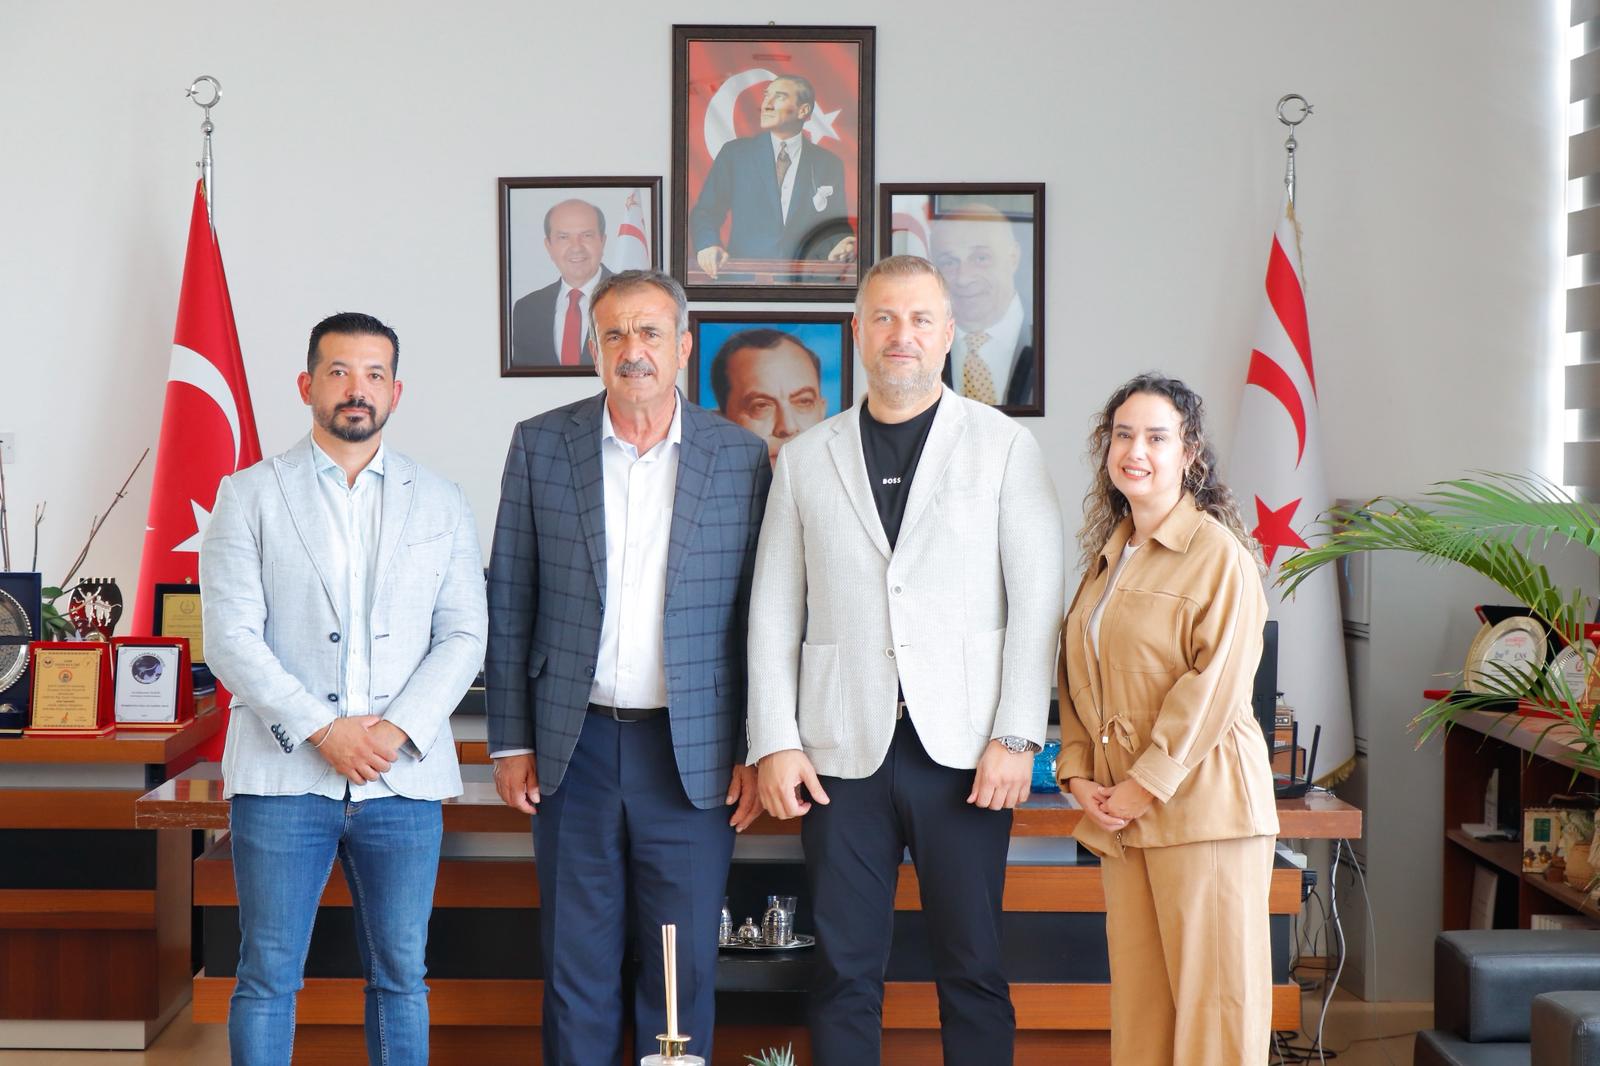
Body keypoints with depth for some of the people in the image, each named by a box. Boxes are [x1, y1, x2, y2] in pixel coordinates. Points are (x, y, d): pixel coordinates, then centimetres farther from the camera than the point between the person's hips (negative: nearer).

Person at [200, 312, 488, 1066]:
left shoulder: (441, 504, 11)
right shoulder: (250, 495, 5)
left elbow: (464, 636, 5)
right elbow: (229, 637, -4)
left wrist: (398, 729, -10)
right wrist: (321, 731, -13)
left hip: (403, 778, 2)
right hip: (283, 776, -2)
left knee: (400, 976, 7)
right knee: (268, 977, 1)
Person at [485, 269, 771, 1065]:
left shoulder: (741, 457, 1)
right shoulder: (541, 446, 2)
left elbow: (759, 613, 3)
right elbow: (508, 603, 4)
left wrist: (756, 751, -1)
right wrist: (511, 741, 1)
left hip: (692, 754, 0)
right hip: (575, 747, 1)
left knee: (683, 968, 6)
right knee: (577, 965, 8)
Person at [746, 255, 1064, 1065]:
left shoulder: (1005, 447, 6)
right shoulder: (805, 459, 12)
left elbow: (1036, 602, 1)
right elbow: (773, 613, 9)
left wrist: (1017, 737, -8)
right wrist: (774, 742, 0)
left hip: (963, 753, -1)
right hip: (843, 753, 2)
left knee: (972, 970, 3)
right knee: (844, 973, 5)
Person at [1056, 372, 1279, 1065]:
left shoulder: (1217, 553, -7)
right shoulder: (1106, 558, 17)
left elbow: (1216, 682, -15)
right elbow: (1075, 677, 18)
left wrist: (1147, 784, -15)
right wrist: (1078, 772, 3)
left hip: (1199, 799, -7)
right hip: (1116, 810, 7)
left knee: (1212, 989, -2)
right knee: (1137, 990, 8)